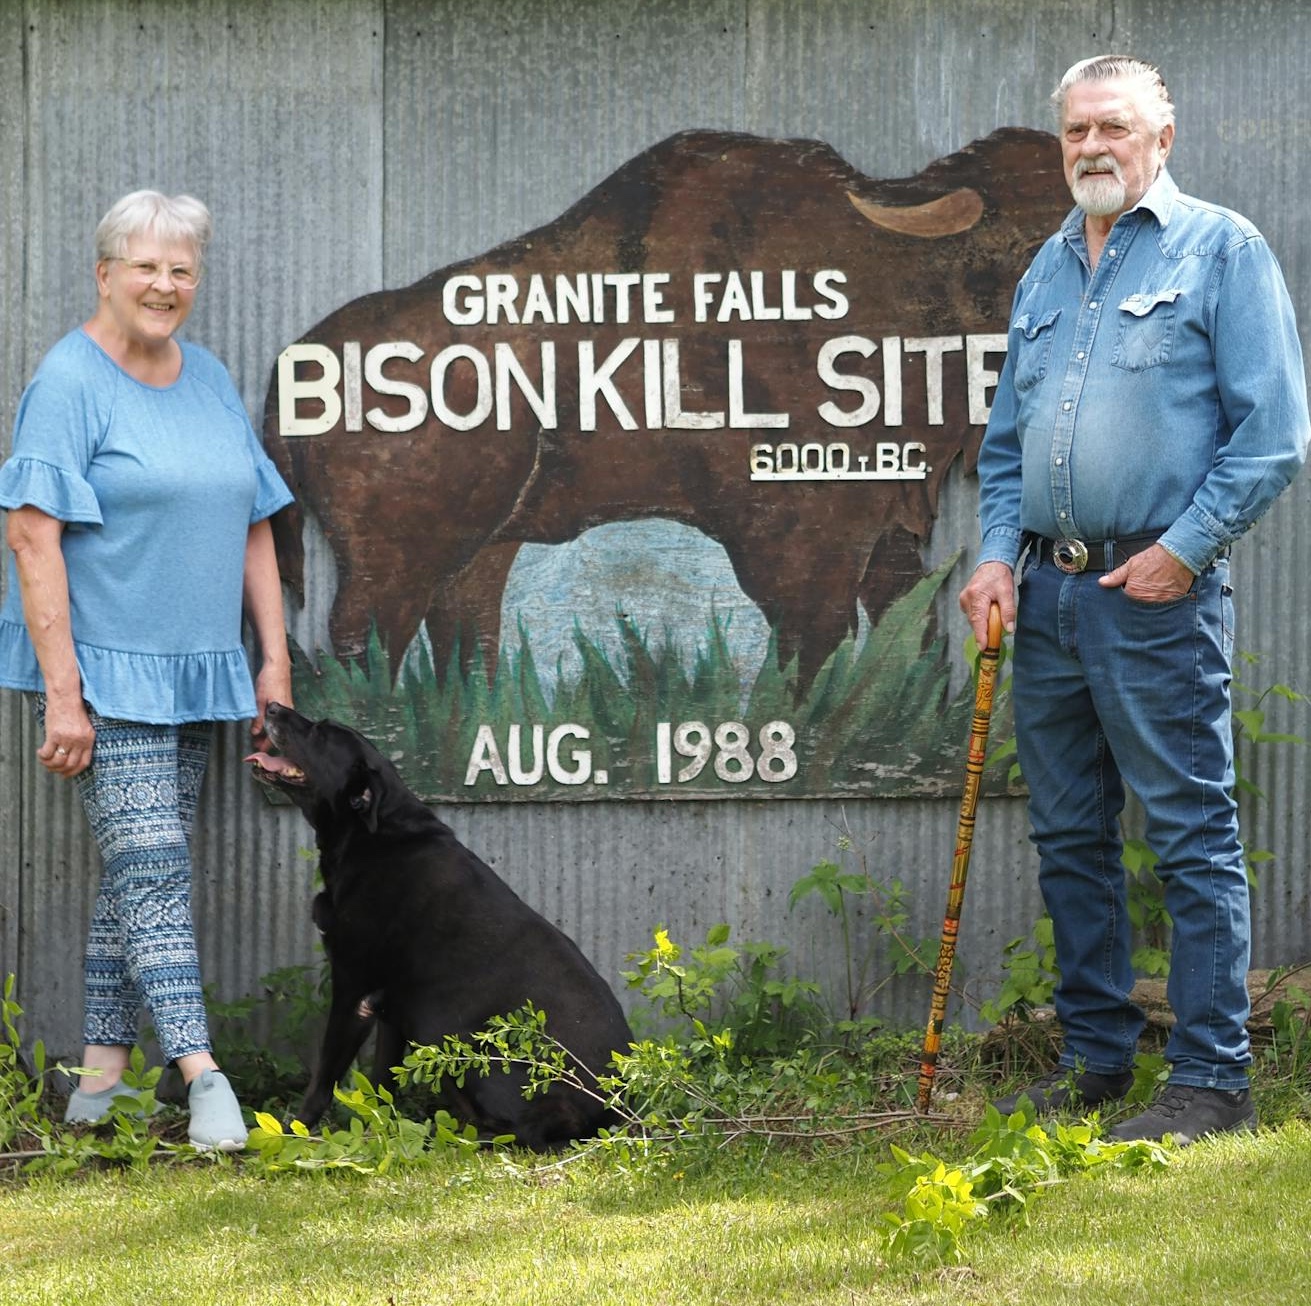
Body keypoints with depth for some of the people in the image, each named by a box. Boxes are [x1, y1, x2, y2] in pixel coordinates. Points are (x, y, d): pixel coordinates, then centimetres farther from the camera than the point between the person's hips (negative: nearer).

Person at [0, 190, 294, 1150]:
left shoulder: (211, 379, 12)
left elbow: (251, 526, 18)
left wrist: (275, 660, 12)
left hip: (195, 674, 7)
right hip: (104, 670, -7)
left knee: (143, 867, 8)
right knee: (151, 861, -11)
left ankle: (101, 1078, 13)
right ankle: (201, 1073, -15)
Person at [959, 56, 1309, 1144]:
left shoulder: (1220, 249, -2)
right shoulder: (1046, 271, 18)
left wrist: (1184, 549, -13)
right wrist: (999, 553, 7)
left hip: (1156, 591, -7)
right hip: (1049, 593, 7)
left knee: (1193, 837, -6)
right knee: (1070, 839, 11)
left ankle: (1212, 1081, -3)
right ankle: (1096, 1056, 21)